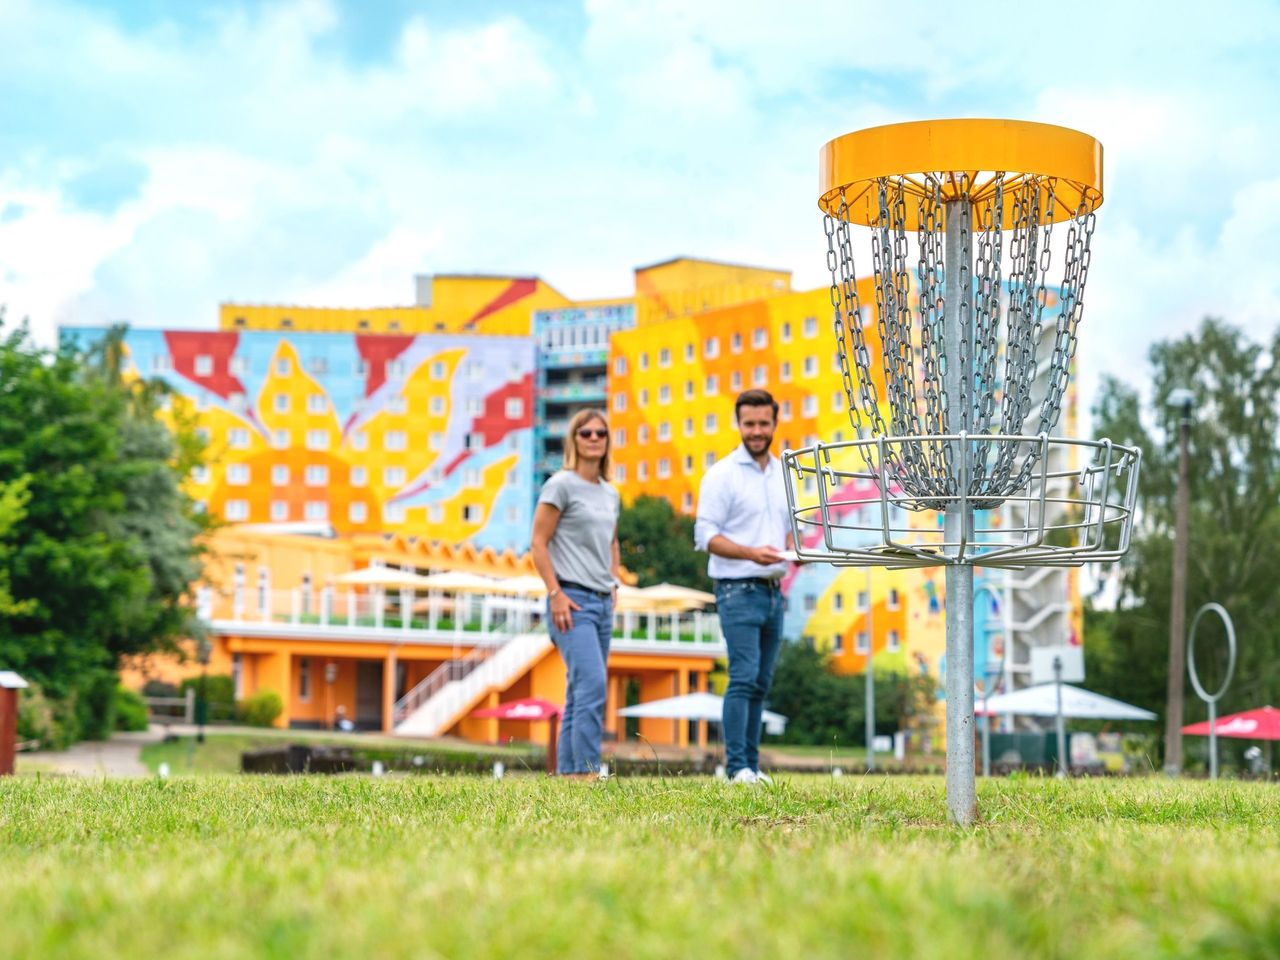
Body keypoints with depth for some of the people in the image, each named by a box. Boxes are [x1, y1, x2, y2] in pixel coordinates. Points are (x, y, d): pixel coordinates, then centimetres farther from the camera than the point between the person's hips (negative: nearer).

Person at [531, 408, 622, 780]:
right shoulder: (561, 485, -5)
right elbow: (539, 543, -9)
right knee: (592, 685, -19)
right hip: (572, 601, -8)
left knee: (581, 692, 8)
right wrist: (556, 594, -15)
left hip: (603, 602, 8)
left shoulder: (610, 493, 16)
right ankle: (586, 771, -19)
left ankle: (567, 772, 12)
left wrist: (614, 583, 16)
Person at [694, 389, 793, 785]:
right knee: (743, 678, -13)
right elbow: (706, 535, -11)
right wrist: (752, 553, -24)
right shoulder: (722, 474, -6)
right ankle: (737, 766, -11)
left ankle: (752, 764, 13)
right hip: (739, 589, -6)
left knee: (761, 683, 8)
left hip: (773, 590, 7)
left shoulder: (783, 473, 14)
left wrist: (789, 552, 3)